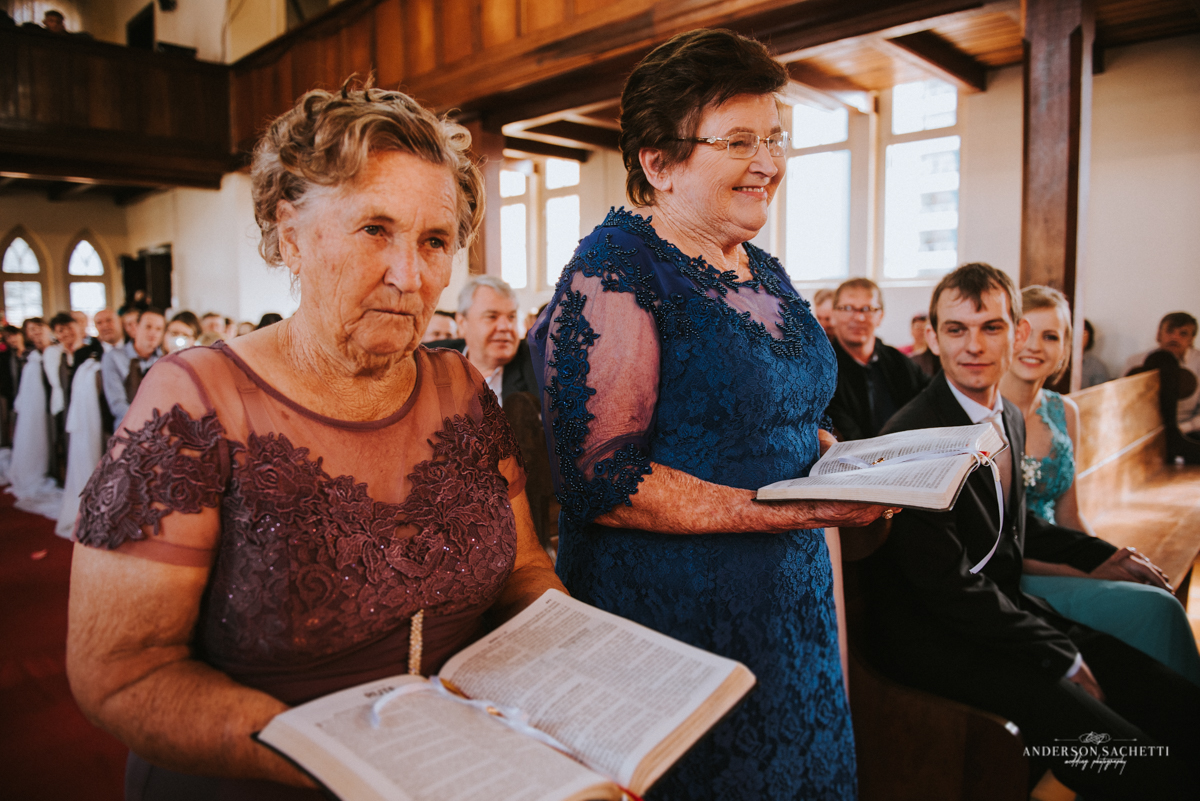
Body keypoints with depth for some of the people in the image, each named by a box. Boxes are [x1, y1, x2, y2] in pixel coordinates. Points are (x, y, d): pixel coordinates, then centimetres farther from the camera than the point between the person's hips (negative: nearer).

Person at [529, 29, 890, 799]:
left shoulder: (766, 273, 9)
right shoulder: (613, 272, -16)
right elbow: (599, 480, -22)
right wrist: (789, 511, -25)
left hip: (792, 606, 8)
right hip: (672, 618, -7)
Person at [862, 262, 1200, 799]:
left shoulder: (1010, 419, 8)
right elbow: (950, 586, -19)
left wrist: (1097, 553, 18)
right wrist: (1063, 659, -12)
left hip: (1008, 611, 8)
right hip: (938, 641, -8)